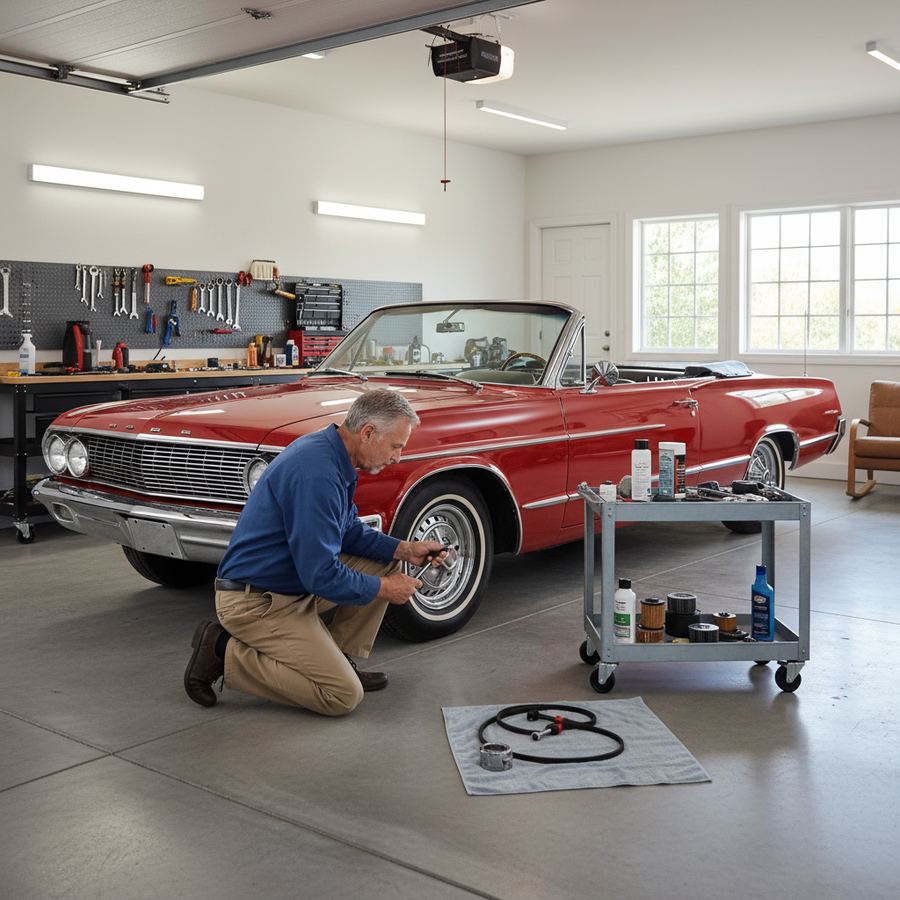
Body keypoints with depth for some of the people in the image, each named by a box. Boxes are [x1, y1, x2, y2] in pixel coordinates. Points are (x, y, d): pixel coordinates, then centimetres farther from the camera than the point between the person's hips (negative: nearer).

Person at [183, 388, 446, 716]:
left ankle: (338, 658, 12)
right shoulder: (318, 474, -28)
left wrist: (405, 549, 2)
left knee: (386, 563, 7)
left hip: (296, 579, 10)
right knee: (344, 695, -12)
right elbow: (321, 575, -27)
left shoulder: (329, 453, 3)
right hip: (256, 602, -10)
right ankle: (224, 653, -4)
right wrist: (383, 589, -12)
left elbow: (349, 530, 16)